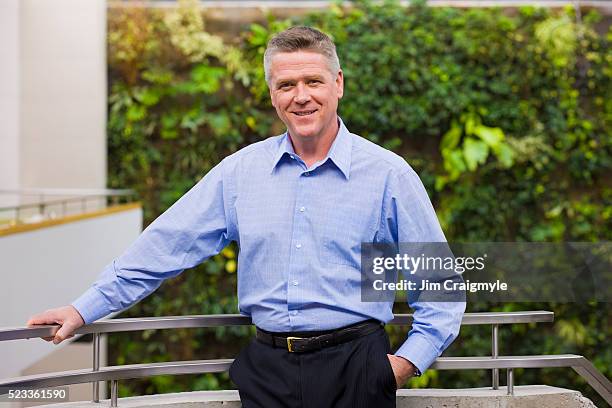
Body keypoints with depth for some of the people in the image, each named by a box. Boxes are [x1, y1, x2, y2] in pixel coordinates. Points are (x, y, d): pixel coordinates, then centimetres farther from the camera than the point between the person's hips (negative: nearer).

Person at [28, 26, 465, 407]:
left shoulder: (388, 174, -2)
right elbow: (165, 247, 7)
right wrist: (85, 309, 4)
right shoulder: (240, 170, 6)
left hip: (354, 371, -2)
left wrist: (407, 361, -7)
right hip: (268, 368, 3)